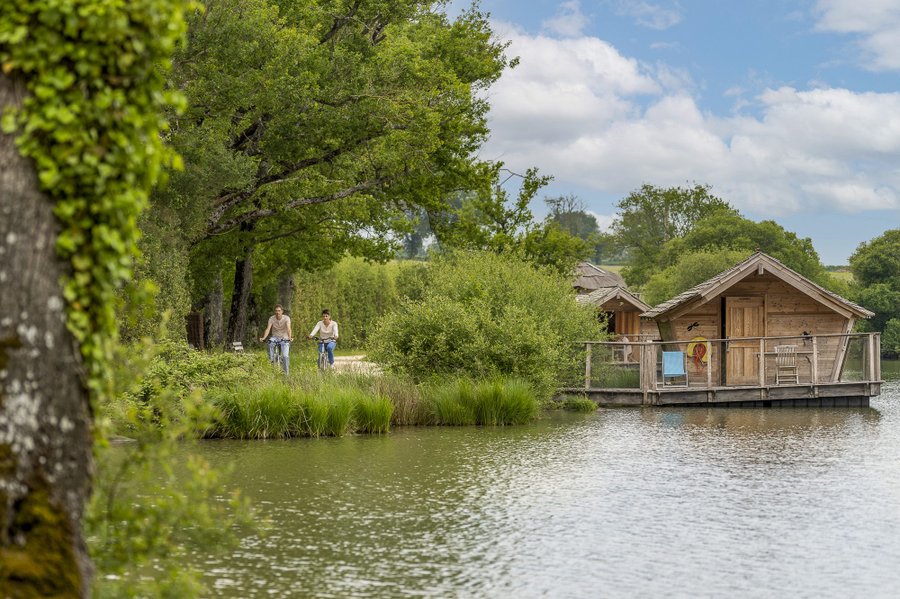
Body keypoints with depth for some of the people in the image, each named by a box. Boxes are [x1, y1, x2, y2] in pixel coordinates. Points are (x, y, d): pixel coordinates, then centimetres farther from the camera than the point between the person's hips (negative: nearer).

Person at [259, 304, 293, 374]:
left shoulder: (286, 318, -14)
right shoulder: (272, 318, -9)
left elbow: (288, 329, -29)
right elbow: (268, 329, -20)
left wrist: (290, 337, -48)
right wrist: (263, 338, -37)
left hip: (284, 338, -2)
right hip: (275, 337, 2)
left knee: (285, 356, -16)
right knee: (270, 342, -35)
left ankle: (286, 373, -2)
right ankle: (271, 359, -24)